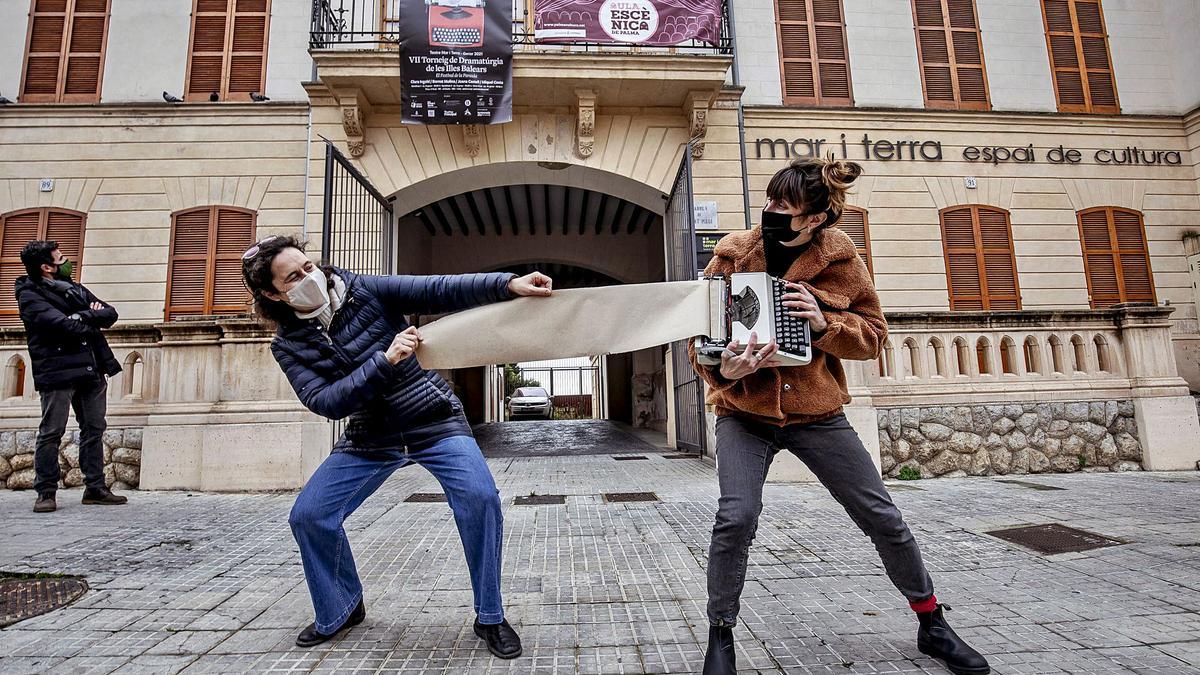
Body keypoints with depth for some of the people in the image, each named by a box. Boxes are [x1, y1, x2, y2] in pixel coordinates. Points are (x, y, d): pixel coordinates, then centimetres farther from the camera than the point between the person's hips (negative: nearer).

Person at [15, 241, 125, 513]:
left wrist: (83, 316, -9)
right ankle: (46, 493, 9)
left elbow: (110, 314, 9)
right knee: (51, 432, -1)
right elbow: (63, 324, -18)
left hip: (91, 370, 6)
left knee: (94, 429, 7)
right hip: (58, 371, -6)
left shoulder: (75, 288, 17)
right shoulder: (30, 295, -4)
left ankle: (95, 488, 14)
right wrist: (91, 322, -2)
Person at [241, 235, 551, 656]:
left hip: (435, 421, -3)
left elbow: (439, 291, -20)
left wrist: (508, 284, -35)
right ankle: (339, 613, 26)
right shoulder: (289, 345, -3)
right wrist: (385, 361, -31)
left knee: (479, 497, -25)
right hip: (369, 438, 3)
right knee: (308, 515, -3)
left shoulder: (366, 291, -8)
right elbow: (326, 402, -16)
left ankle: (490, 619, -5)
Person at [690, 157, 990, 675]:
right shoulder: (732, 255, -8)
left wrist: (824, 323, -21)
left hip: (817, 411, 2)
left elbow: (873, 334, -1)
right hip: (745, 412, -1)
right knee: (735, 519, -19)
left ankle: (932, 626, 35)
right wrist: (723, 369, -28)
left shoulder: (840, 258, -5)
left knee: (883, 518, 8)